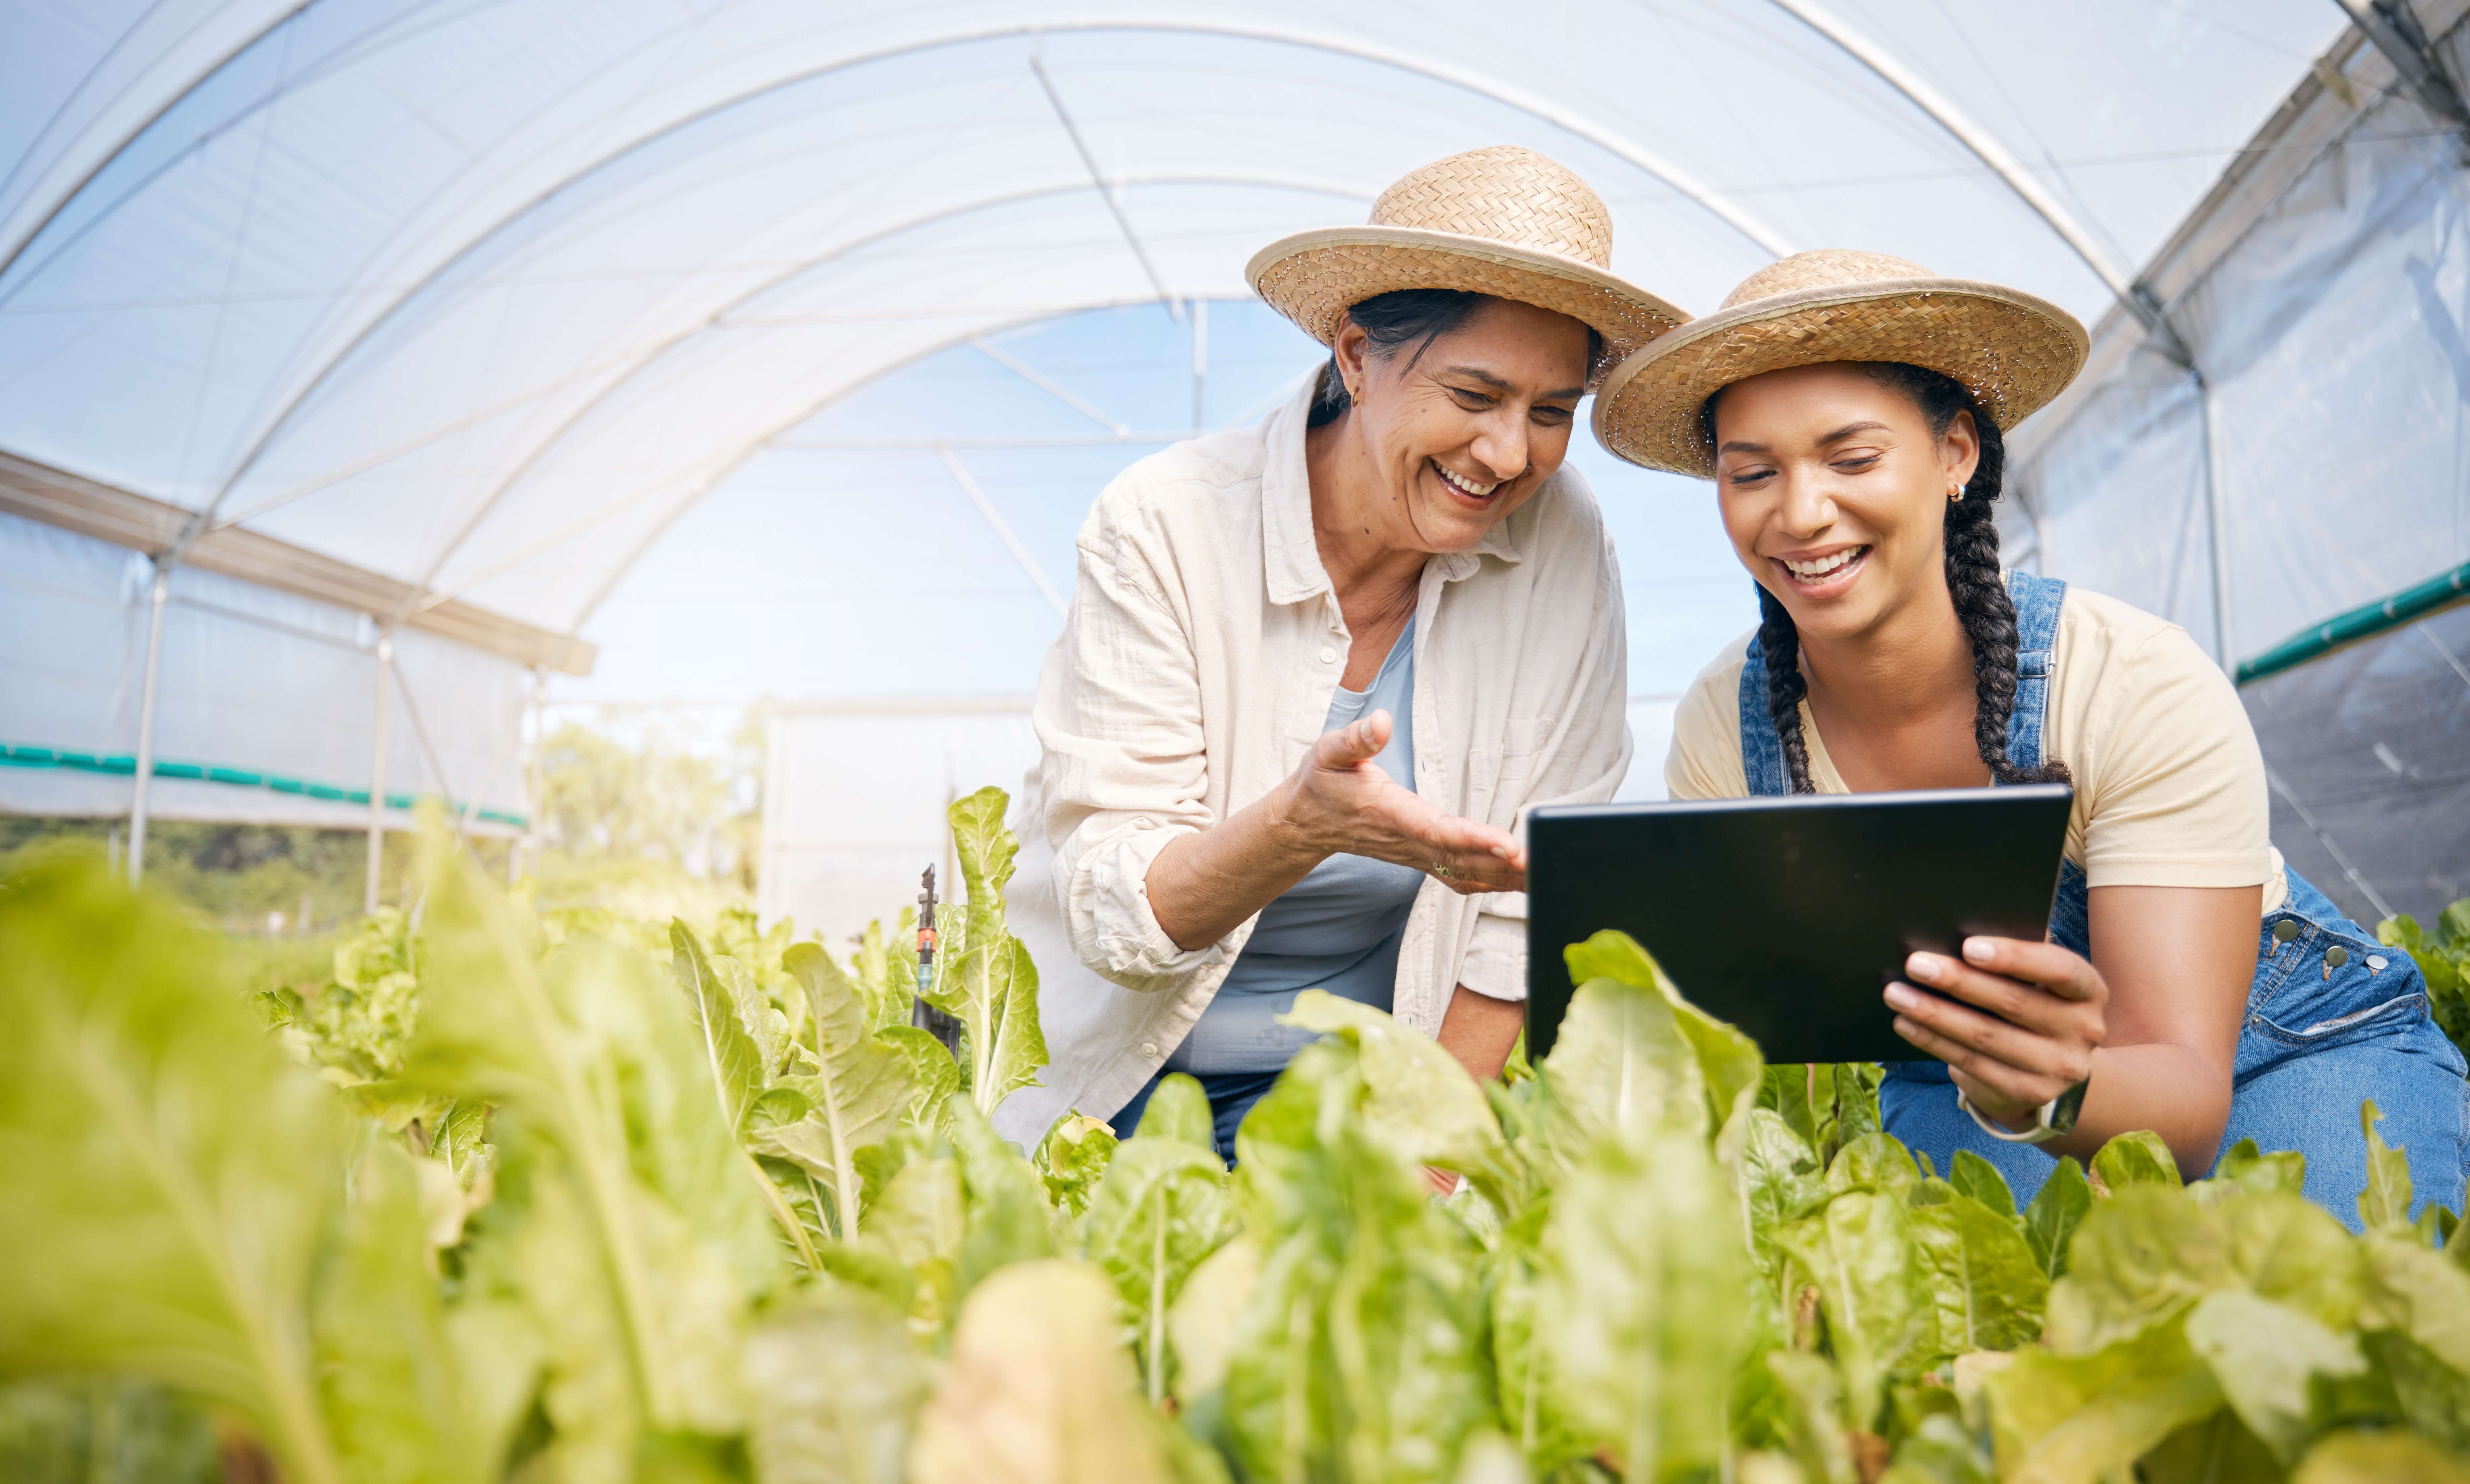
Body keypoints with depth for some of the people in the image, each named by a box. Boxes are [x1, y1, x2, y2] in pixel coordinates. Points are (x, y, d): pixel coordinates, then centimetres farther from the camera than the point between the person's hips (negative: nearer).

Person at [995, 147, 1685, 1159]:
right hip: (1107, 1097, -1)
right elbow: (1114, 913, -18)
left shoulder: (1563, 553, -10)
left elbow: (1528, 907, -5)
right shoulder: (1165, 528, -16)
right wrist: (1300, 823, -37)